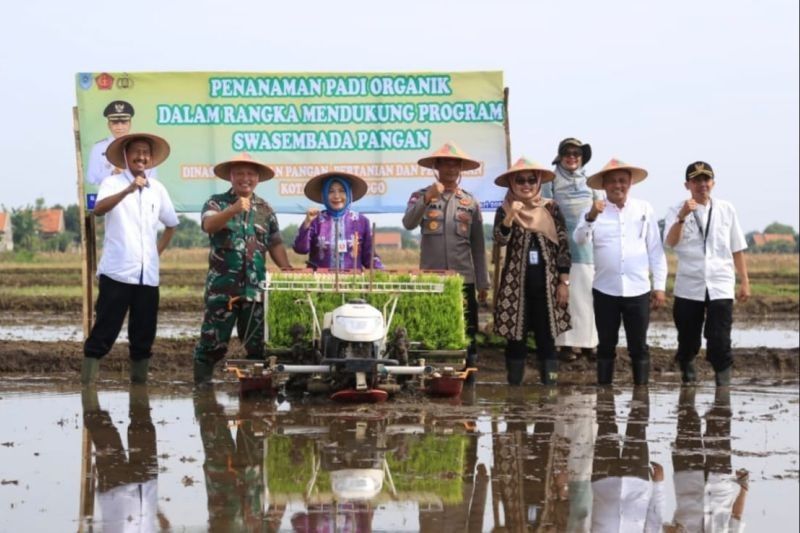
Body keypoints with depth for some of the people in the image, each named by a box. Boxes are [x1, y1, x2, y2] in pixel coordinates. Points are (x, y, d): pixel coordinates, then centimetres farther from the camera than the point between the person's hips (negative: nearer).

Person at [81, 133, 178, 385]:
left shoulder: (157, 189, 13)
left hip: (148, 274, 5)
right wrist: (128, 190, -36)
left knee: (144, 334, 7)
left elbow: (171, 224, 27)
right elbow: (98, 210, -22)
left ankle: (139, 381, 15)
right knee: (104, 331, -7)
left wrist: (158, 251, 13)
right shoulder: (113, 182, -1)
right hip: (117, 271, -5)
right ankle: (87, 383, -5)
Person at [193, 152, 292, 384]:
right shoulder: (217, 202, 0)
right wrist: (233, 210, -38)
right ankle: (201, 386, 4)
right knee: (213, 341, -3)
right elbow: (209, 225, -20)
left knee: (258, 342, 8)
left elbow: (275, 243, 15)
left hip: (256, 287, 4)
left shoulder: (265, 209, 12)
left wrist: (287, 269, -1)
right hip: (222, 286, -4)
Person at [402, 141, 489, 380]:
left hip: (463, 280, 1)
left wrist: (483, 284, 8)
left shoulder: (471, 202, 10)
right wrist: (427, 199, -25)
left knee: (466, 335, 2)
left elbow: (478, 246, 11)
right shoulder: (421, 196, 6)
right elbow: (408, 223, -13)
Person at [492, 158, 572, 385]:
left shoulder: (551, 208, 4)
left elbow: (563, 246, 3)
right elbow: (500, 240, -14)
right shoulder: (505, 210, 2)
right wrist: (510, 216, -30)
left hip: (546, 282, 1)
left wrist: (564, 282, -1)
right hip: (515, 283, 0)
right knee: (516, 338, 2)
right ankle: (514, 387, 9)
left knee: (546, 338, 2)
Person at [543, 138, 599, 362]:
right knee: (566, 293, -4)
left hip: (588, 244, 3)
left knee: (588, 292, 3)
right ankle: (567, 342, -2)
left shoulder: (589, 181, 14)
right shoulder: (551, 180, 3)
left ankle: (587, 341, 9)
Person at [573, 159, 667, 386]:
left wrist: (659, 285, 3)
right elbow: (580, 239, -13)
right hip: (605, 290, 0)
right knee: (606, 345, 7)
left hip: (638, 290, 0)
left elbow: (655, 250, 6)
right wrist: (590, 217, -31)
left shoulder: (644, 210, 6)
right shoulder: (594, 211, 3)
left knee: (639, 347, 4)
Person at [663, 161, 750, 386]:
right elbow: (671, 242, -16)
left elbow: (737, 249, 10)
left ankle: (723, 383, 1)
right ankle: (687, 374, 36)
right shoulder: (677, 211, 0)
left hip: (721, 287, 0)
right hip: (688, 287, 0)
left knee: (720, 343, -9)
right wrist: (682, 217, -29)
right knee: (688, 341, 12)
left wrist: (744, 281, 9)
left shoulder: (726, 210, 5)